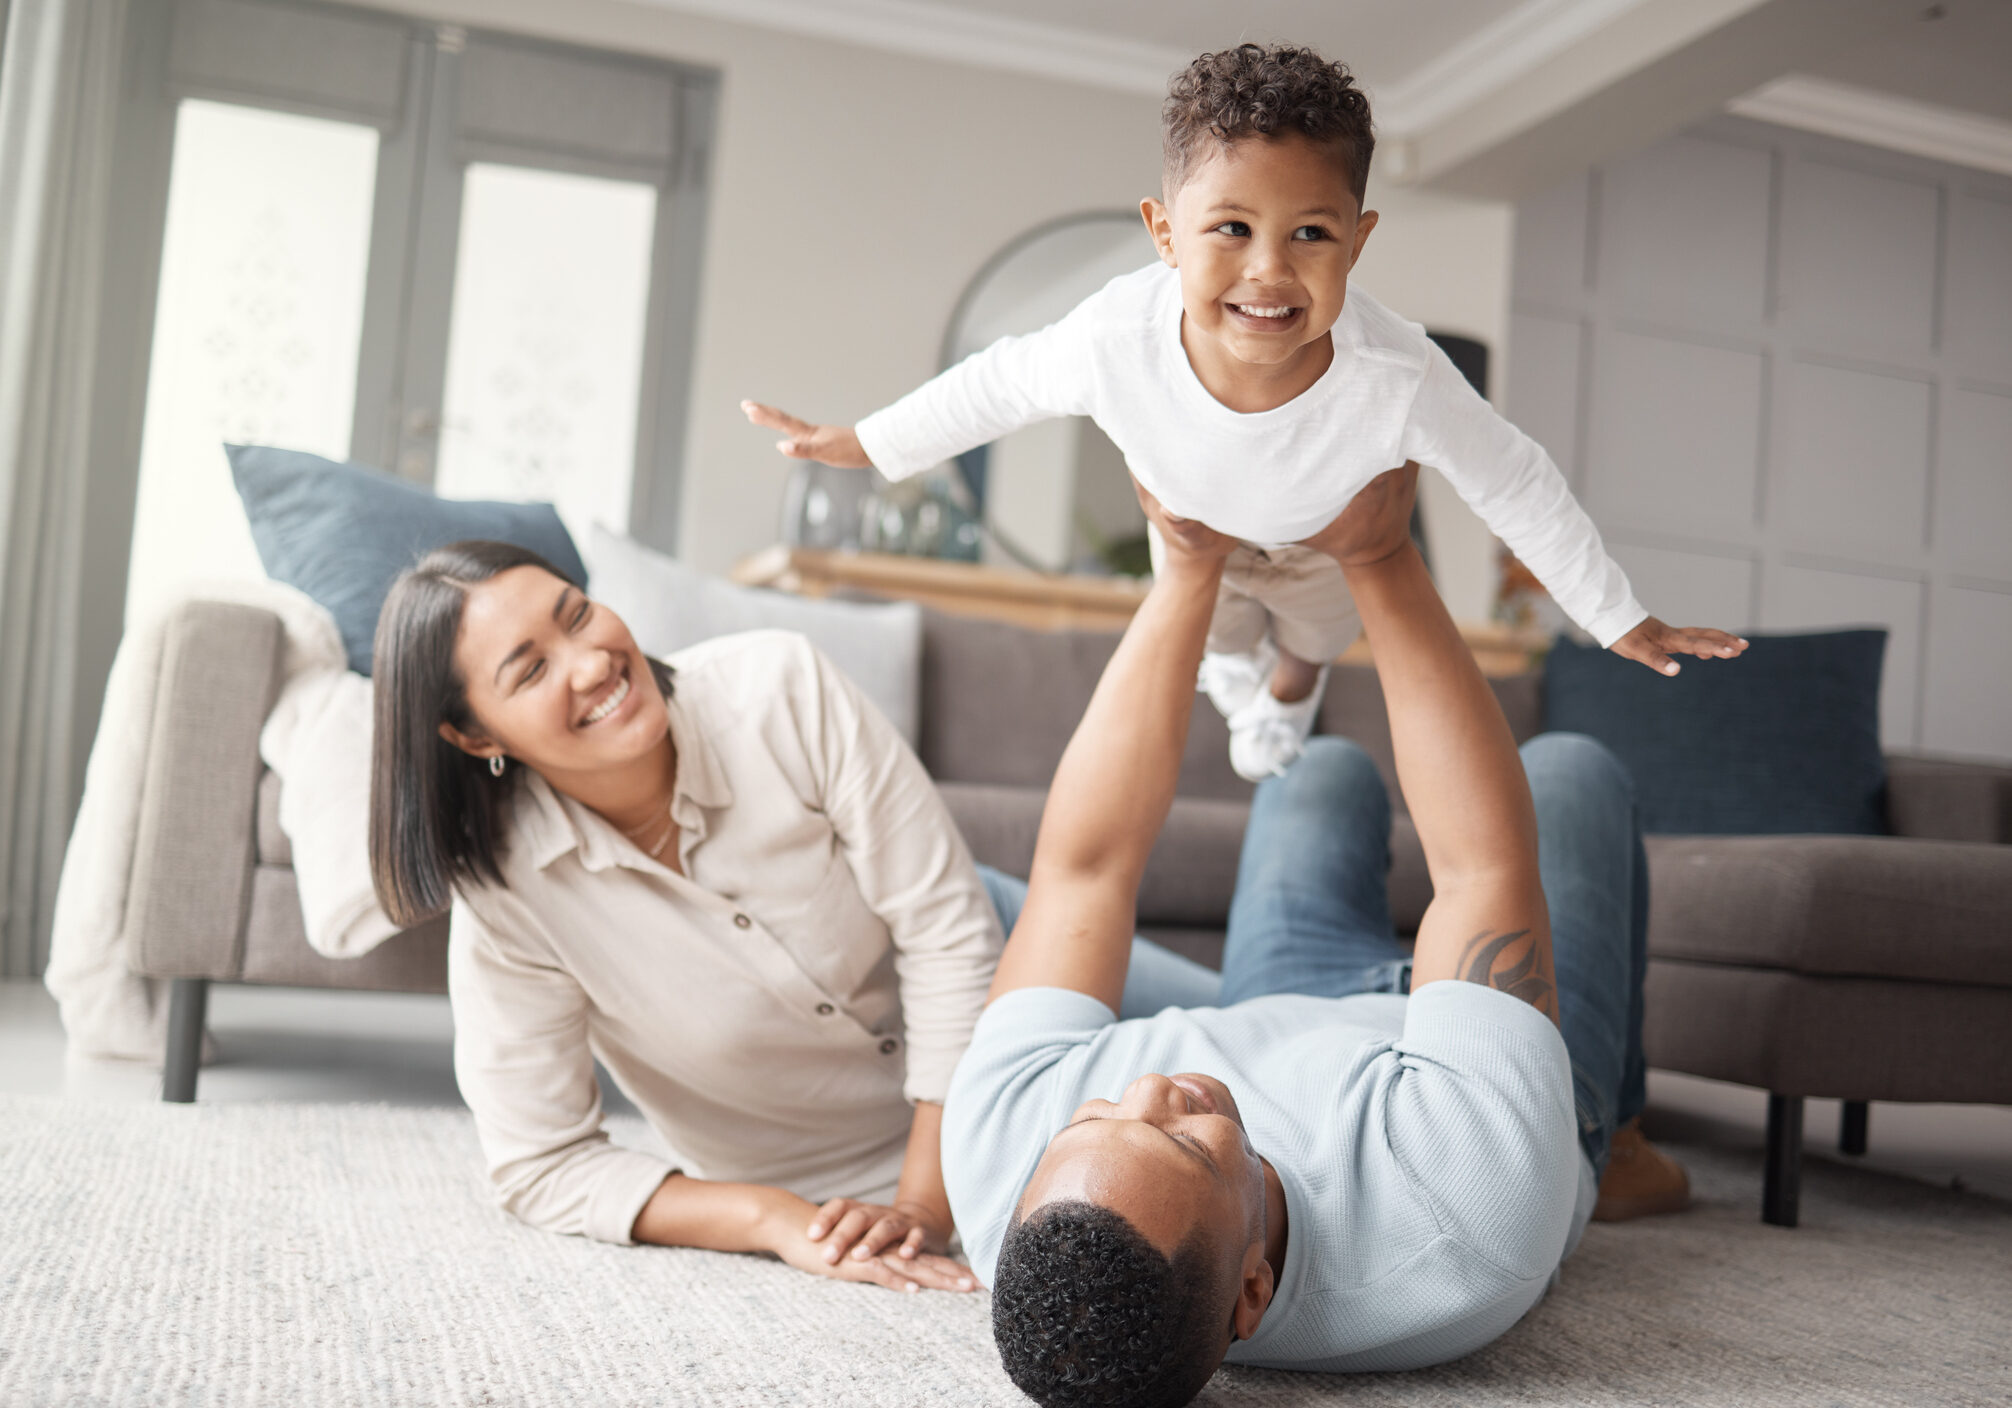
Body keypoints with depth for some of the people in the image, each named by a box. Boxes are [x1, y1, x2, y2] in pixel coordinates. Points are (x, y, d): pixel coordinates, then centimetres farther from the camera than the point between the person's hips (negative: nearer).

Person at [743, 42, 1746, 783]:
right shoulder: (1119, 336, -44)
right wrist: (864, 444, -10)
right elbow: (1002, 385, -22)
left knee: (1314, 635, 34)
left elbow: (1519, 490, -29)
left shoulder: (1398, 380, -47)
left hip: (1331, 529, 0)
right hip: (1192, 518, 0)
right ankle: (1233, 649, 71)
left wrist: (1623, 623, -17)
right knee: (1212, 631, 33)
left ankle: (1287, 691, 72)